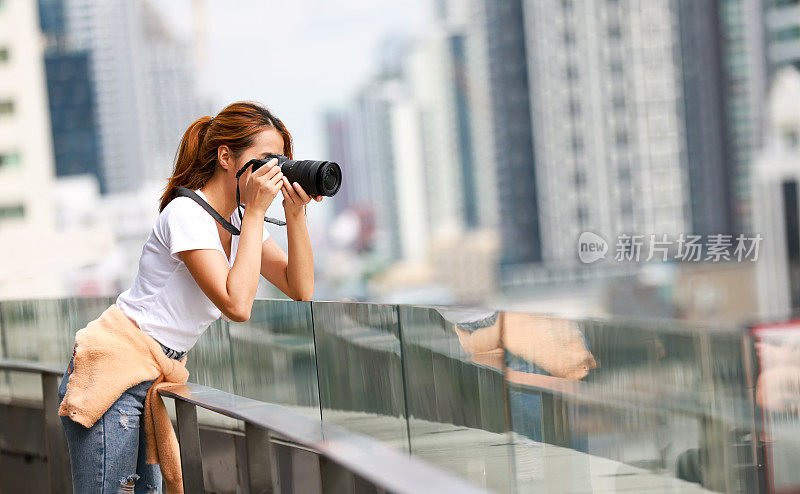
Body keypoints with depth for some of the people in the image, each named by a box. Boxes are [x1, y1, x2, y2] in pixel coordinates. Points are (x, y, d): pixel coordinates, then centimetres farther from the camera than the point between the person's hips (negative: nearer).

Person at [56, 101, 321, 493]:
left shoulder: (239, 219, 10)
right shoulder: (187, 214, -18)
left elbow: (300, 290, 5)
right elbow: (236, 305, -28)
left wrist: (295, 213, -6)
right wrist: (256, 211, -23)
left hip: (161, 376, 9)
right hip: (112, 369, -9)